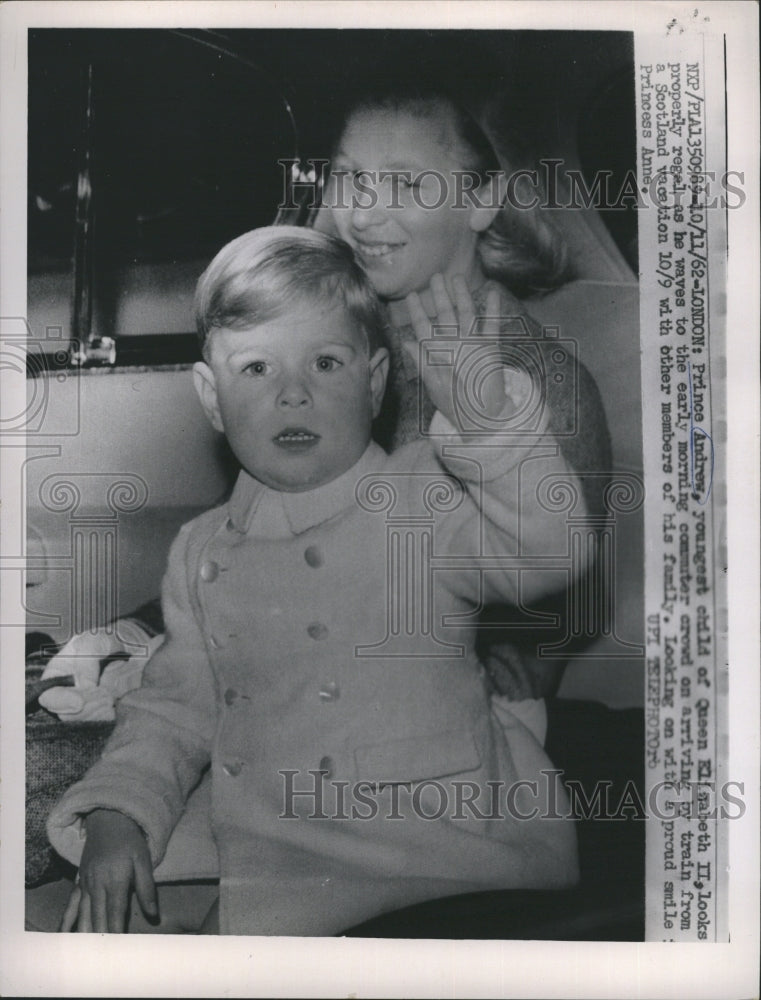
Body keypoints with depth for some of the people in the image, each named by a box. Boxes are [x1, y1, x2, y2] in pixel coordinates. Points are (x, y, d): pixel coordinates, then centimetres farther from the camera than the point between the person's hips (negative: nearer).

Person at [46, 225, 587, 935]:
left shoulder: (426, 499, -3)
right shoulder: (202, 552, 9)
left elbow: (547, 550, -21)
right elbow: (174, 708, 16)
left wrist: (487, 421, -35)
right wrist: (116, 812, 0)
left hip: (456, 855, -3)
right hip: (280, 875, 4)